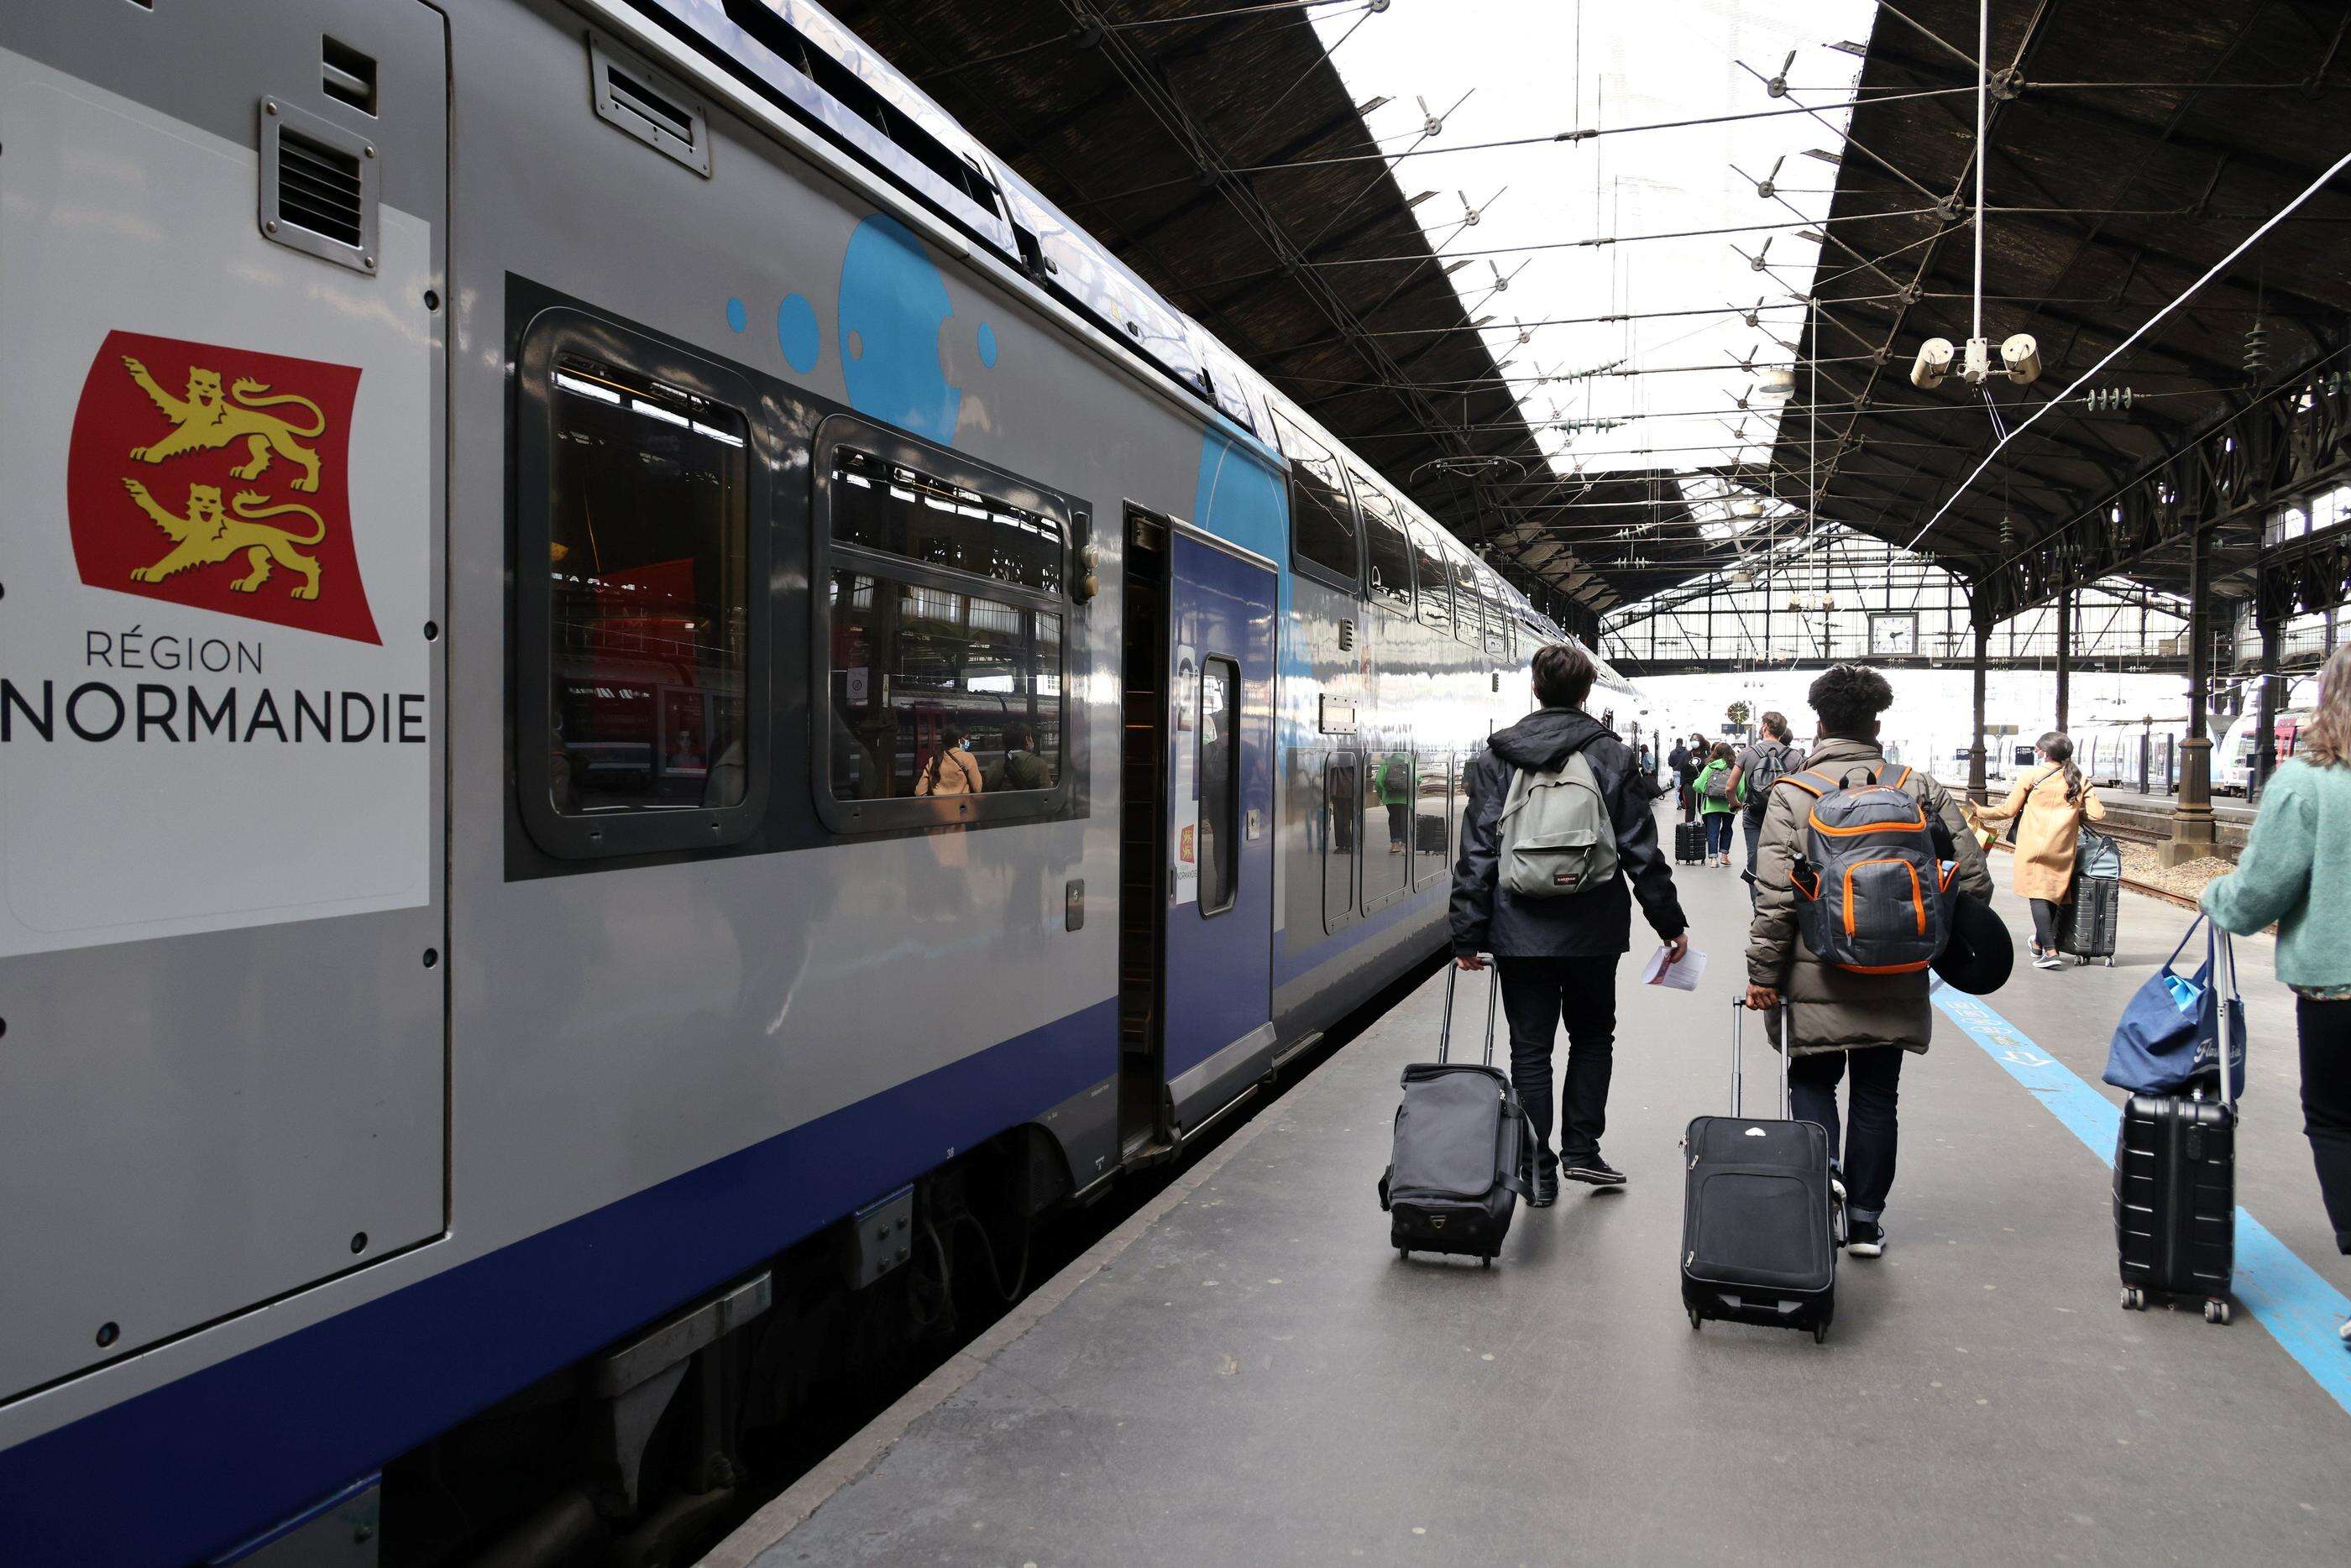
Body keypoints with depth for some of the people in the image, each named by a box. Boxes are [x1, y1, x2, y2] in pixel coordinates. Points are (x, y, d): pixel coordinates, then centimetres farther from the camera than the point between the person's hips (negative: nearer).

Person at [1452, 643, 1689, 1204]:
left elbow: (1477, 853, -3)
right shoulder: (1611, 755, -3)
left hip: (1520, 932, 0)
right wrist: (1670, 923, 7)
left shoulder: (1496, 757, -1)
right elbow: (1641, 850, -2)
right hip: (1592, 931, 0)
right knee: (1592, 1036, 20)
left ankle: (1539, 1172, 10)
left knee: (1530, 1051, 7)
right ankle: (1580, 1151, 15)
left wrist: (1468, 934, 1)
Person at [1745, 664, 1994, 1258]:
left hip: (1816, 976, -2)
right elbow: (1974, 880, -1)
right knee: (1877, 1096, 12)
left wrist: (1762, 973, -5)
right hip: (1897, 980, 2)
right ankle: (1865, 1219, 18)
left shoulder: (1791, 795, -8)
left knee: (1813, 1086, 13)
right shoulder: (1922, 790, -1)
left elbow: (1774, 897, -12)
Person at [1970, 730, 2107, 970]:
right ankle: (2039, 945, 27)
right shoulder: (2080, 780, 9)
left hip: (2034, 845, -4)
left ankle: (2050, 951, -14)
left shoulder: (2031, 777, -1)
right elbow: (2098, 814, 3)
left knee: (2038, 895, -5)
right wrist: (2076, 812, 22)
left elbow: (2007, 810, 2)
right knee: (2053, 896, 15)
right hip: (2063, 850, 4)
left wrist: (1978, 812, 16)